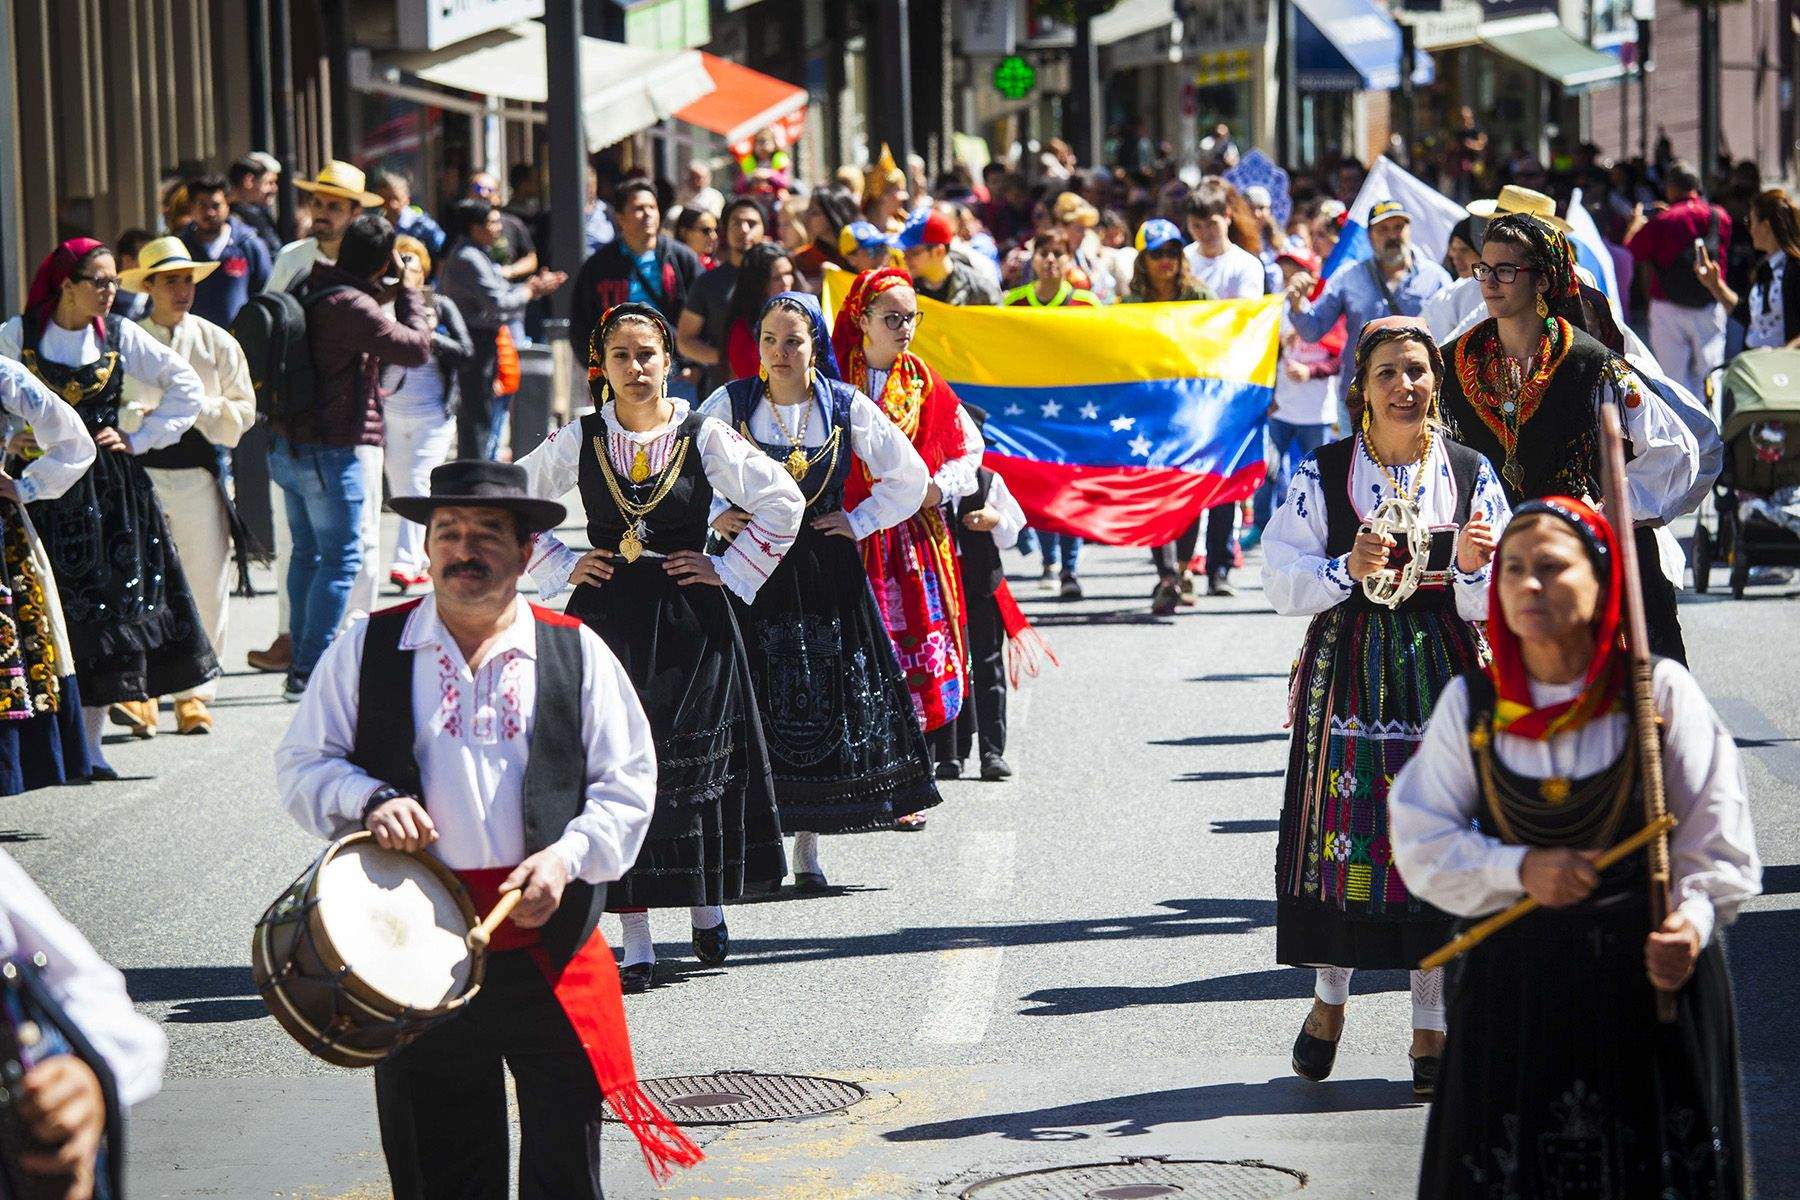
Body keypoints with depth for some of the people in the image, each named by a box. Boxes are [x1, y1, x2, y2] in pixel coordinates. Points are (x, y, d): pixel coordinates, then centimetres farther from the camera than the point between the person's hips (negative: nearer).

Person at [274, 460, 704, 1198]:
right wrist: (368, 800, -12)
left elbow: (628, 784, 6)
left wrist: (568, 856, -10)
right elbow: (301, 767, 8)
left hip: (549, 944, 0)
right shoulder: (367, 651, 7)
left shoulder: (576, 653, 7)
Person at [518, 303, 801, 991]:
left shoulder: (704, 437, -1)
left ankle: (707, 905, 23)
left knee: (696, 766, 0)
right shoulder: (578, 442, 3)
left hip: (689, 624, -1)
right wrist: (560, 566, 6)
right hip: (606, 618, 1)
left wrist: (731, 570, 1)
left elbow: (783, 501, 3)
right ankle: (637, 944, 0)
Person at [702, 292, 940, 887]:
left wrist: (859, 523, 3)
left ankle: (808, 847, 9)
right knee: (755, 700, -6)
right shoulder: (731, 404, -2)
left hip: (824, 569, 1)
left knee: (821, 699, 1)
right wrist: (714, 517, -4)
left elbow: (908, 477, 9)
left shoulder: (846, 406, 1)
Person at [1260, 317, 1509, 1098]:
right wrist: (1347, 571, -18)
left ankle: (1431, 1030, 10)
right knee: (1341, 834, -2)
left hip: (1441, 674, 1)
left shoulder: (1471, 474, 4)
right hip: (1347, 672, -1)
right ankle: (1329, 998, 21)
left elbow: (1492, 608, 3)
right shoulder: (1322, 475, 1)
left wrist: (1471, 567, -18)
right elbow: (1281, 578, -2)